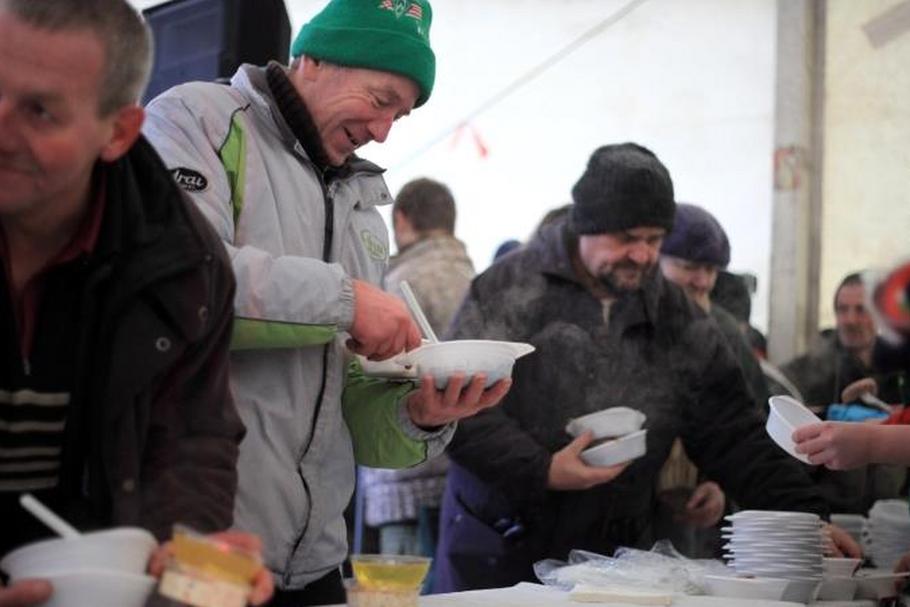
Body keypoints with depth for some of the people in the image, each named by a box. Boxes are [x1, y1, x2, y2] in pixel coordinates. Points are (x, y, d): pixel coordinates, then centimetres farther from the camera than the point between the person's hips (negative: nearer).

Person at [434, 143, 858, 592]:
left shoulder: (681, 323, 8)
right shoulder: (505, 290, -5)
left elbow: (734, 439, 8)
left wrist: (807, 520, -3)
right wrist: (542, 470, -22)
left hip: (611, 559, 3)